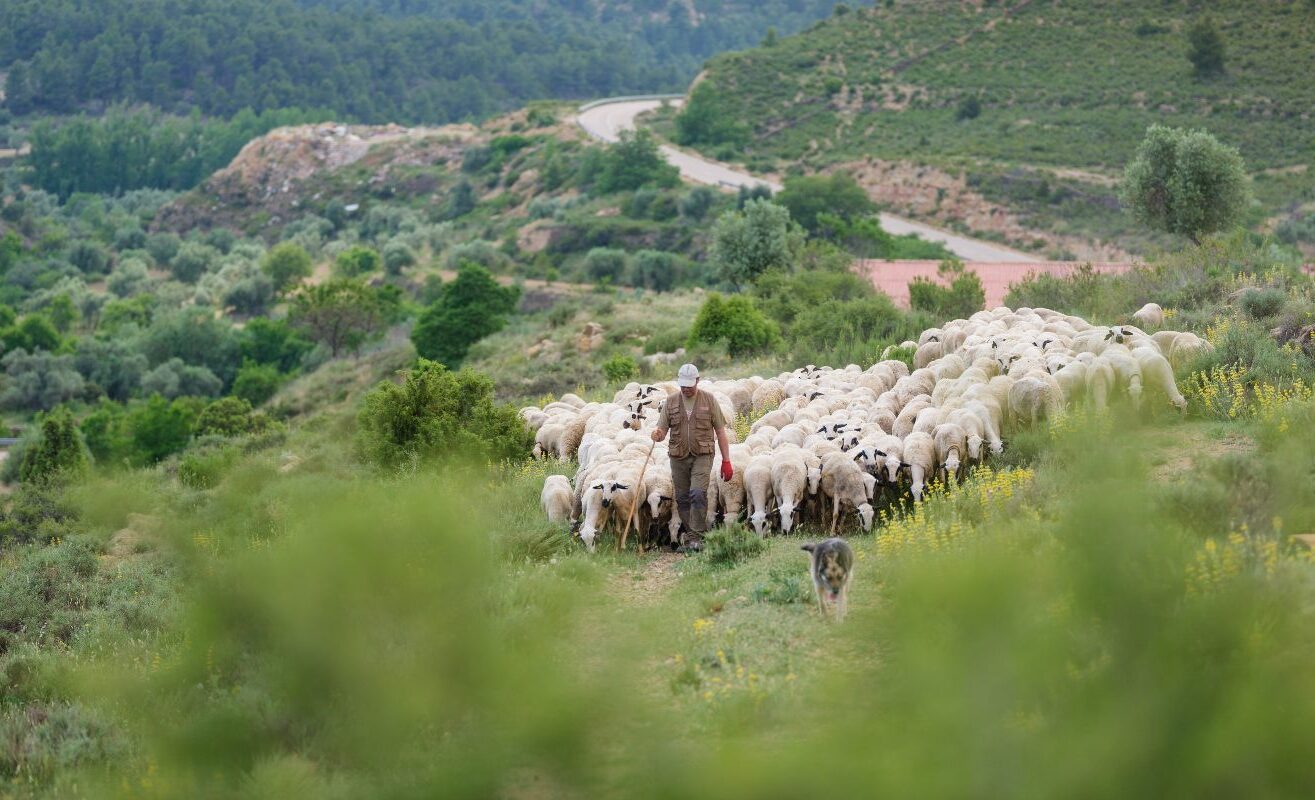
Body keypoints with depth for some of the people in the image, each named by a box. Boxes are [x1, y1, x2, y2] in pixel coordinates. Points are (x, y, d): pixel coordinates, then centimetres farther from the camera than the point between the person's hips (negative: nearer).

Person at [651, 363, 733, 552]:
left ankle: (696, 537, -17)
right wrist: (658, 435, -20)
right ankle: (688, 536, 16)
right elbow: (662, 429, 6)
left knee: (698, 494, -19)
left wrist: (726, 461, -2)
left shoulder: (708, 400, 1)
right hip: (678, 457, 3)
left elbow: (720, 431, 2)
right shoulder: (671, 401, 7)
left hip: (702, 456, -3)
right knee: (682, 499, 6)